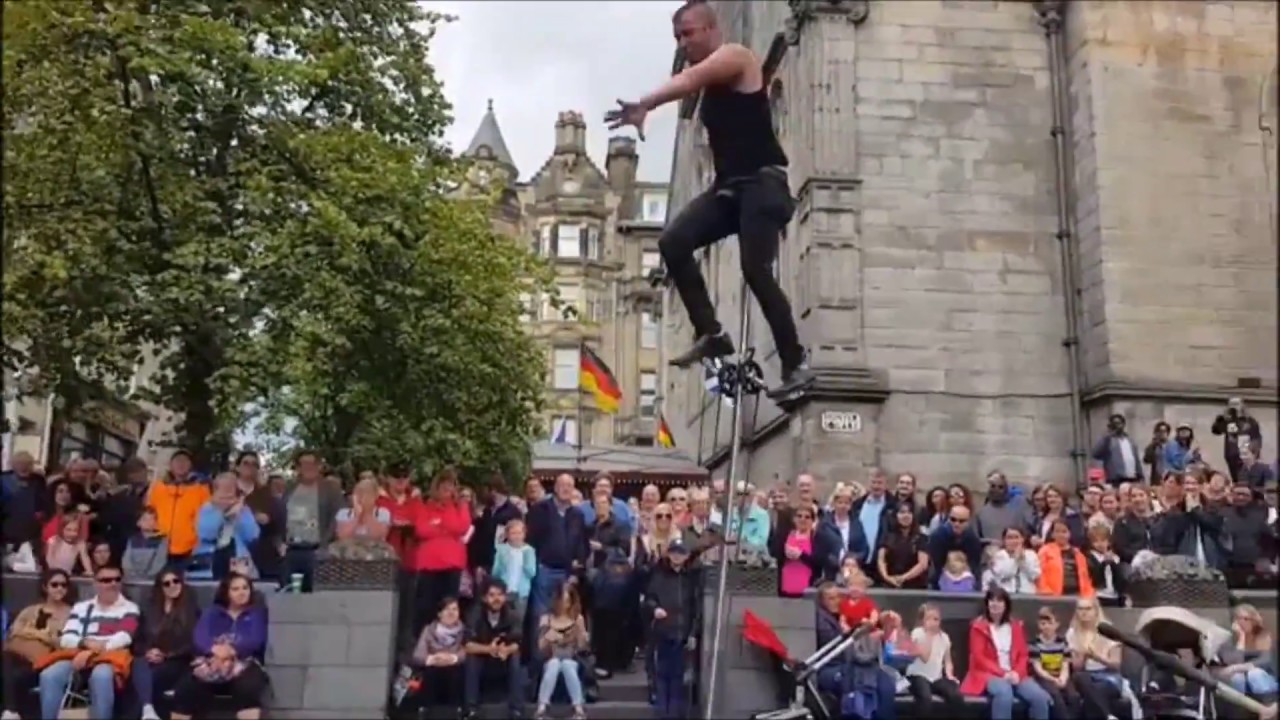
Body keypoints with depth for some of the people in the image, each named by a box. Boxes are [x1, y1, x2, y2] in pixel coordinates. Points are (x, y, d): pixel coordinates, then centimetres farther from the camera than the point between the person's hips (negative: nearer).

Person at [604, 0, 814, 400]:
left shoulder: (734, 56, -5)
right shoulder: (712, 84, 21)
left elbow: (688, 81, -25)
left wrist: (644, 105, -42)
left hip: (761, 182, -8)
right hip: (729, 187, 8)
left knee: (755, 271, -18)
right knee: (673, 242, -12)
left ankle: (796, 364, -7)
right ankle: (711, 334, -10)